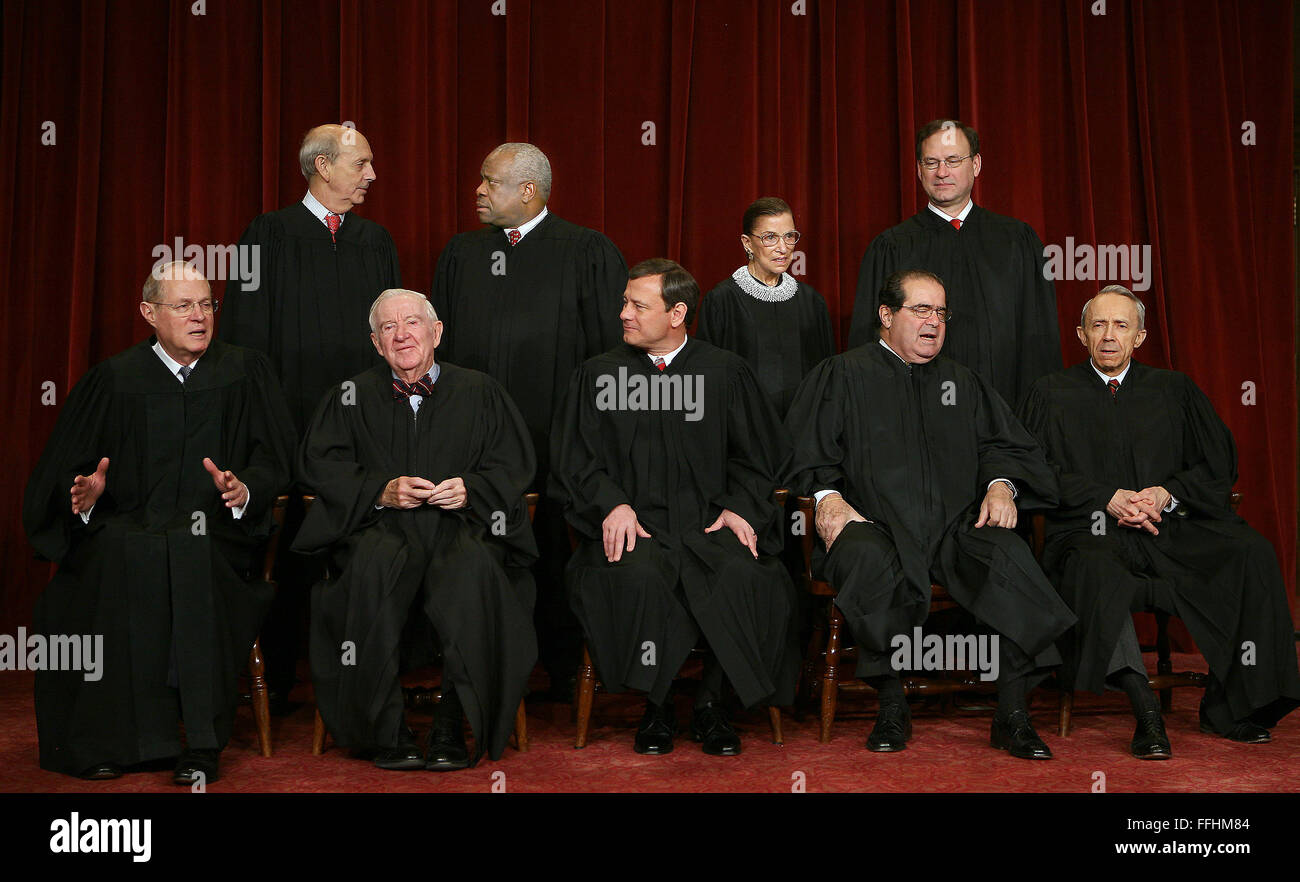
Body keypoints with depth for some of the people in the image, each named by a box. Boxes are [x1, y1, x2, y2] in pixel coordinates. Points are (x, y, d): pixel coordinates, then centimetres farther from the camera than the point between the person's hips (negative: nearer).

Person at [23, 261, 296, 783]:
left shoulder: (244, 372, 12)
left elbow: (273, 459, 4)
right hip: (127, 526, 1)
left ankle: (203, 742, -31)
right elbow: (65, 471, 9)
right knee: (114, 559, -34)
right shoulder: (114, 379, 13)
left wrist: (244, 490, -17)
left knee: (193, 551, -36)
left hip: (216, 531, -1)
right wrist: (87, 495, -14)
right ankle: (109, 737, -24)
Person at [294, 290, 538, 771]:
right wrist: (382, 491, -10)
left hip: (459, 525, 0)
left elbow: (514, 465, 9)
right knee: (375, 561, -36)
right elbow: (319, 463, 7)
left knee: (475, 563, -36)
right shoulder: (353, 396, 17)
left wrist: (470, 489, -11)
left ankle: (452, 727, -28)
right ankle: (388, 730, -28)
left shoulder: (479, 392, 15)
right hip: (383, 528, 1)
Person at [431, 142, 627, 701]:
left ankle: (563, 672, 17)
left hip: (557, 439, -3)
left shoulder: (589, 254, 0)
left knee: (555, 552, 4)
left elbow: (612, 347, -3)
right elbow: (442, 343, 14)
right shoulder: (460, 255, 13)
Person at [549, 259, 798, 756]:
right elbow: (576, 460, 8)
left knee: (744, 575, -31)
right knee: (638, 575, -34)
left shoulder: (726, 372, 12)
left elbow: (756, 457, 14)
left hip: (709, 522, 0)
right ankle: (656, 709, -13)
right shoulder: (598, 374, 13)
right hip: (634, 521, 0)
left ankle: (711, 705, -11)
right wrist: (611, 504, -10)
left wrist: (739, 507, -4)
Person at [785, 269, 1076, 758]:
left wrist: (1000, 483, -5)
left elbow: (1001, 445, 18)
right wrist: (826, 496, -16)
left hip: (955, 526, 3)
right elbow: (808, 455, 3)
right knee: (868, 559, -38)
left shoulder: (963, 382, 25)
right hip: (874, 524, -3)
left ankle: (1012, 715, -22)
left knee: (1008, 554, -30)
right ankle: (891, 707, -21)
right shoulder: (842, 376, 13)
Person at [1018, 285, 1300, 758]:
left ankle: (1226, 705, -15)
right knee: (1095, 569, -38)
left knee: (1251, 550, -25)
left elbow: (1220, 465, 12)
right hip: (1090, 530, -2)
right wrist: (1109, 500, -11)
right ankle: (1146, 710, -38)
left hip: (1172, 529, 3)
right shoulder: (1052, 392, 13)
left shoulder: (1175, 390, 19)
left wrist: (1167, 494, -7)